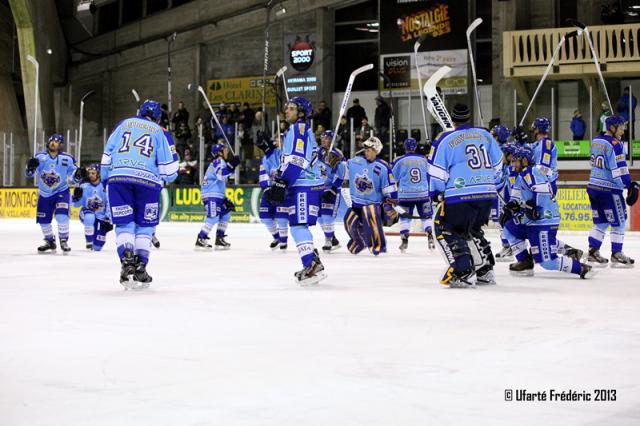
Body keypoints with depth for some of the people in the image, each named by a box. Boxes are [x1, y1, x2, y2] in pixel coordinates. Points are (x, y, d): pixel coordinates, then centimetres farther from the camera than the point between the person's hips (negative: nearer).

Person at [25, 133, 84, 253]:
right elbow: (29, 174, -8)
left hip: (61, 192, -3)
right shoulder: (40, 157, -6)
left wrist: (79, 174, -24)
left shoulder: (67, 159, -8)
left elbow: (73, 176, -2)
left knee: (62, 215, -24)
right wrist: (31, 167, -30)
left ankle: (64, 241, -11)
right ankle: (50, 242, 29)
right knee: (43, 220, 7)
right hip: (44, 194, 3)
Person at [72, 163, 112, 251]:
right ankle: (89, 243, -23)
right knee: (90, 217, -39)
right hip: (87, 214, 1)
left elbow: (109, 204, -8)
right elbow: (76, 204, -2)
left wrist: (108, 220, -14)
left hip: (101, 217, -1)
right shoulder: (84, 187, -5)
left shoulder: (104, 187, -11)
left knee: (97, 247, -7)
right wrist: (77, 197, -23)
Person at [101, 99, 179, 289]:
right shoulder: (159, 132, 14)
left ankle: (127, 260, -15)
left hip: (119, 177, 1)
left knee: (124, 223, 5)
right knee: (145, 225, 11)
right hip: (147, 180, -1)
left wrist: (105, 179, 25)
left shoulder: (123, 124, 19)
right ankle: (140, 268, 3)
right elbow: (168, 168, 8)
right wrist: (169, 176, 28)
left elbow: (107, 155, 16)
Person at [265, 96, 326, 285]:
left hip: (305, 186, -10)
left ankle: (312, 266, -20)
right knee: (298, 225, 13)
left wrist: (280, 183, -23)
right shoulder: (298, 130, 24)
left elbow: (296, 160, -19)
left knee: (298, 225, -15)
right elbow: (288, 160, 27)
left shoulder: (299, 127, -9)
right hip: (301, 185, 10)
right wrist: (278, 181, 25)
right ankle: (313, 263, 17)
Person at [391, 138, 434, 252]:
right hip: (423, 193, 2)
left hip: (406, 194, -1)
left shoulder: (399, 161, -5)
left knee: (405, 218, 8)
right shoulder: (423, 159, 3)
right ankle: (430, 237, -3)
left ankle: (404, 241, 2)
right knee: (426, 217, 11)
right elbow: (428, 177, 13)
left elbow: (393, 178, 4)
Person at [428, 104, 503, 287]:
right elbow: (497, 164, 20)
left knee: (445, 229, 6)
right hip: (487, 195, 6)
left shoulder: (446, 140, -6)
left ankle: (462, 272, -8)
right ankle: (485, 271, 23)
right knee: (472, 230, 25)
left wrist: (436, 193, 10)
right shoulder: (485, 135, 11)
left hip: (461, 196, -6)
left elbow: (437, 171, -5)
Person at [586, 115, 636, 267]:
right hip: (609, 189, -8)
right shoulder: (615, 144, -15)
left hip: (593, 186, 8)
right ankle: (616, 255, 5)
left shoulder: (595, 141, 10)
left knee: (601, 222, 15)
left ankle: (593, 252, 12)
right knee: (619, 222, 3)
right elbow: (620, 169, -21)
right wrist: (630, 185, -17)